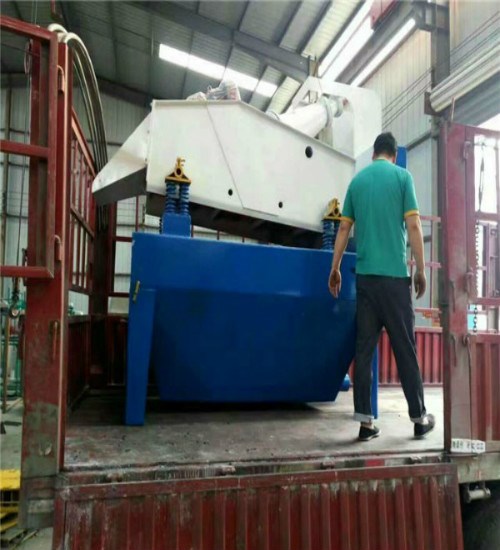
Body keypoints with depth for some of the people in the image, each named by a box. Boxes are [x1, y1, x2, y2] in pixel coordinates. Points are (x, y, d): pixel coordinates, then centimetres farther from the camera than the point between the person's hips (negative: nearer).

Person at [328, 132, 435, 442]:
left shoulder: (357, 180, 12)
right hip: (395, 274, -3)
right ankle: (420, 418, 17)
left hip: (365, 275, 3)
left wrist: (335, 269, 18)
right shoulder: (402, 176, 2)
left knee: (364, 348, 5)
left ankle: (365, 421, 6)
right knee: (405, 348, 5)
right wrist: (421, 271, 2)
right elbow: (413, 225, -5)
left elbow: (344, 228, 12)